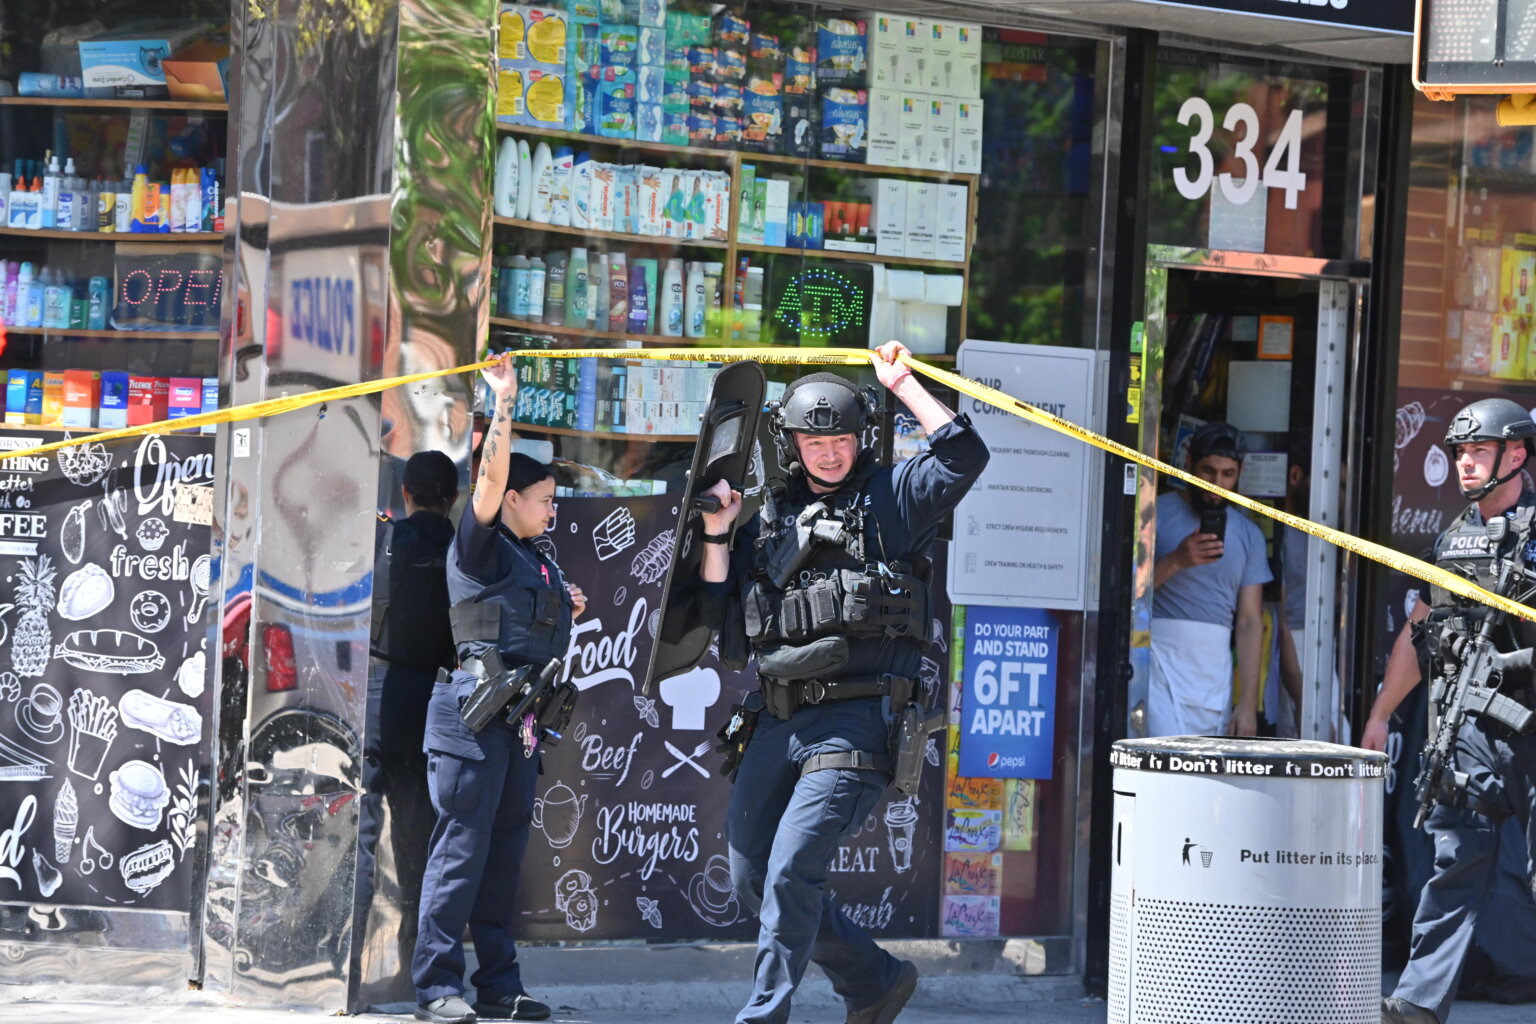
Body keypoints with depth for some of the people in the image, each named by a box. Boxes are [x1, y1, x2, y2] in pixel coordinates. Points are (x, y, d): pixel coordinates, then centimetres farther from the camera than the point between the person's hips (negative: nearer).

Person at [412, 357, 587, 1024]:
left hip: (521, 715, 8)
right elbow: (491, 477, -19)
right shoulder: (481, 545, -4)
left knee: (505, 850, 9)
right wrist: (503, 405, -23)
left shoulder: (535, 561, 19)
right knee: (462, 847, -9)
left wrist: (562, 610, 16)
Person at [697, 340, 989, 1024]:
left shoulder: (889, 499, 3)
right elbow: (722, 623, 15)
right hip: (778, 722, 7)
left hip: (855, 721, -7)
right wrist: (716, 534, 4)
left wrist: (901, 384, -9)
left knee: (790, 872, -16)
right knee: (751, 877, 10)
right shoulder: (769, 520, 15)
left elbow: (964, 457, -13)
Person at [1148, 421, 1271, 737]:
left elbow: (1250, 621, 11)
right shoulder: (1158, 514, 3)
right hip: (1161, 660, -4)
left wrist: (1248, 704, 3)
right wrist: (1176, 561, -18)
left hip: (1215, 672, 4)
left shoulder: (1248, 535, 15)